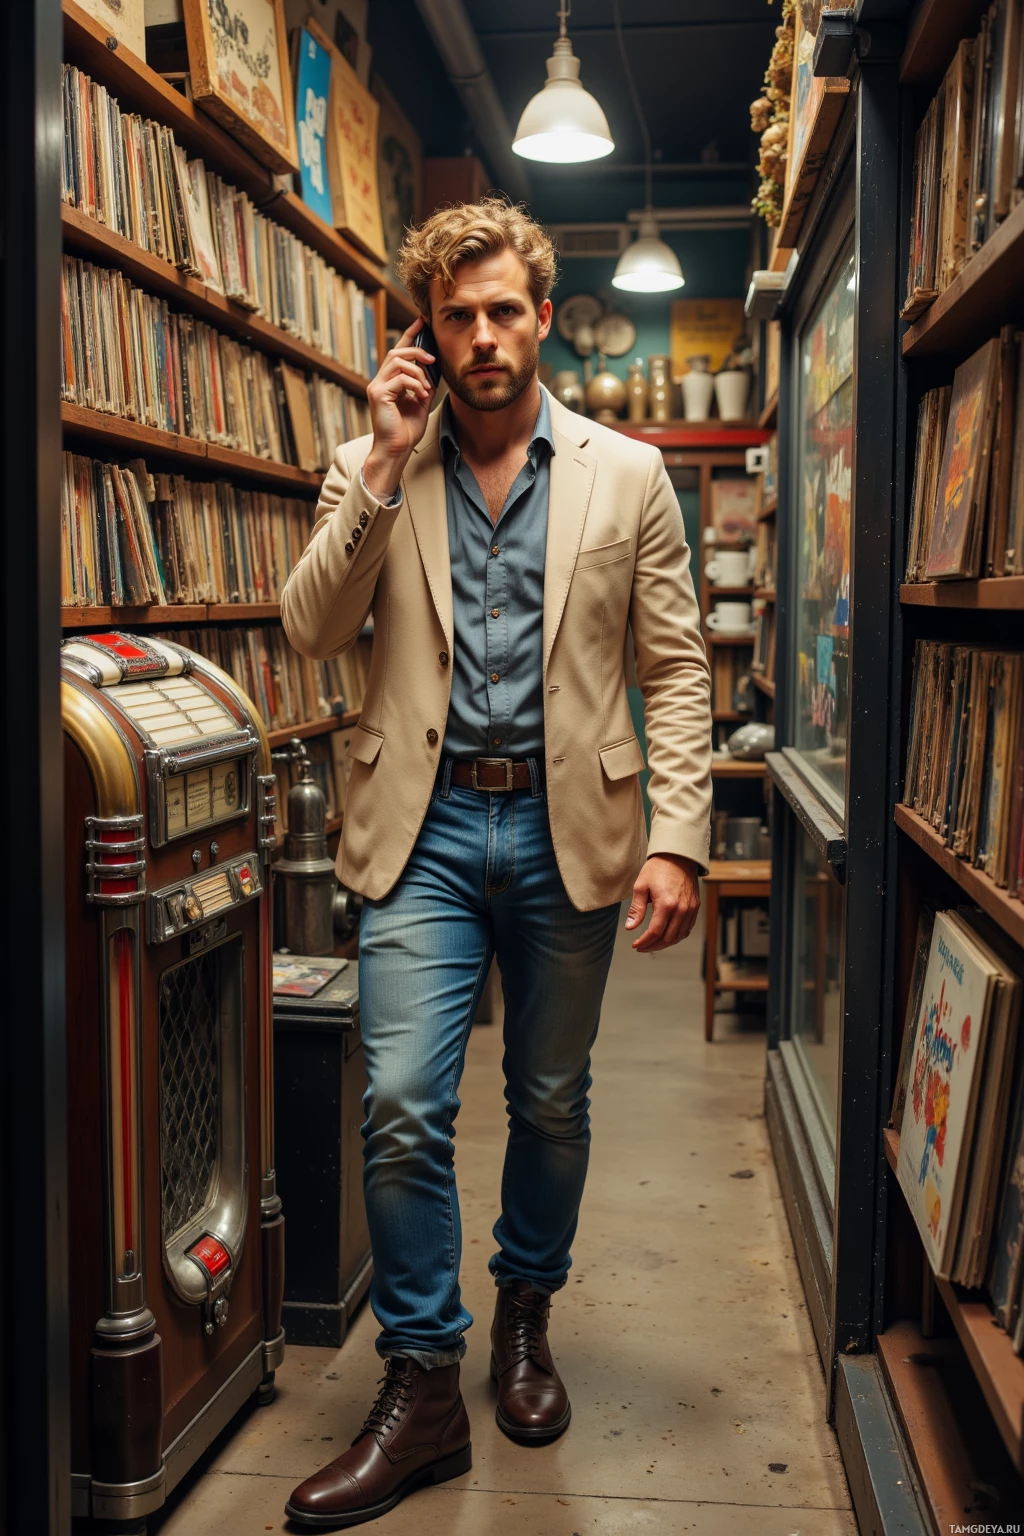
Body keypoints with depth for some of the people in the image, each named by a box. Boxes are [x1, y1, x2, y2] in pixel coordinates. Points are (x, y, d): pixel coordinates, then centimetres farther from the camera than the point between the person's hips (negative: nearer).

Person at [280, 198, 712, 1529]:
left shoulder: (626, 474, 3)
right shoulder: (372, 467, 5)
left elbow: (675, 669, 1)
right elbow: (314, 634, -5)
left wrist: (677, 840, -9)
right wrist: (386, 466, -11)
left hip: (567, 827, 0)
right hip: (425, 825, 0)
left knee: (552, 1103, 13)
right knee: (403, 1106, -6)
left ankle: (525, 1319, 37)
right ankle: (423, 1392, 10)